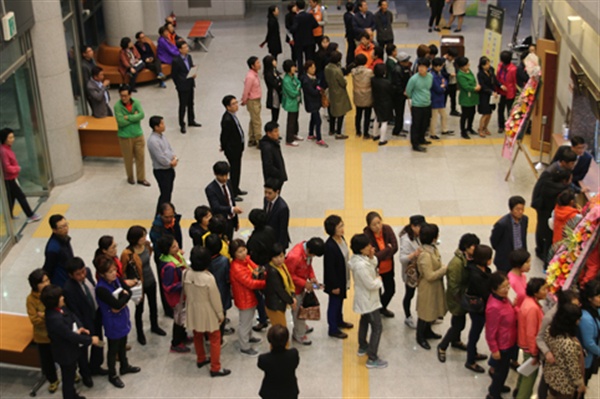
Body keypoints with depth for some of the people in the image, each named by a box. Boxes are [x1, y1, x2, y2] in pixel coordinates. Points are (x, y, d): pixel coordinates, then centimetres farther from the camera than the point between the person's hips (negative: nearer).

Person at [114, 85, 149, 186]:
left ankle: (141, 178, 26)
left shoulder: (136, 102, -7)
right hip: (125, 137, -3)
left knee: (140, 157, 10)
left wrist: (128, 117, -22)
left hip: (138, 135, 3)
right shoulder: (117, 106, -16)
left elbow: (142, 115, -19)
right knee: (128, 158, 12)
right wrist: (134, 117, -16)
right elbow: (121, 122, -24)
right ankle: (130, 177, 34)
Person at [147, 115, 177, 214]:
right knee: (165, 194, -2)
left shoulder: (161, 135, 4)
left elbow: (169, 148, 13)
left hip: (169, 168, 9)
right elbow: (161, 159, -26)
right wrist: (171, 163, -12)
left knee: (169, 192, 20)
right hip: (161, 171, -9)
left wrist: (174, 158, -6)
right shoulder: (153, 141, -27)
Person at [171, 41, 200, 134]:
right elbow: (174, 75, -12)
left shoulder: (189, 57, 3)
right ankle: (182, 125, 14)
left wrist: (194, 74, -7)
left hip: (190, 84, 7)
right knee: (183, 106, 3)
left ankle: (191, 121, 36)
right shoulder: (176, 61, -19)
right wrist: (179, 86, -9)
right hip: (182, 87, -7)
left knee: (190, 104, 19)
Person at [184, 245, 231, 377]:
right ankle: (215, 368, 16)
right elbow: (215, 298, -18)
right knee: (215, 338, 10)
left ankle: (201, 359, 44)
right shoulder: (208, 278, -29)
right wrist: (220, 313, -4)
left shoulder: (186, 274, -14)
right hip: (207, 312, -5)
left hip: (193, 310, 5)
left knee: (197, 336, 25)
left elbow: (185, 293, 3)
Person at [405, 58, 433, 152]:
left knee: (425, 124, 19)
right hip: (417, 106, -6)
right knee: (416, 125, 2)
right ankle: (415, 145, 11)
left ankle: (421, 139, 40)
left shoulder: (430, 77, -3)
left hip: (427, 105, 6)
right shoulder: (414, 79, -19)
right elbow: (408, 92, -6)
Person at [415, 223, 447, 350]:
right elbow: (430, 276, -28)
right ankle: (420, 337, 30)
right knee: (425, 313, 10)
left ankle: (427, 332, 46)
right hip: (427, 288, -9)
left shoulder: (432, 248, -4)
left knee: (432, 310, 25)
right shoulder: (425, 255, -33)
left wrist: (443, 269, 2)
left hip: (435, 286, 9)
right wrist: (445, 269, -24)